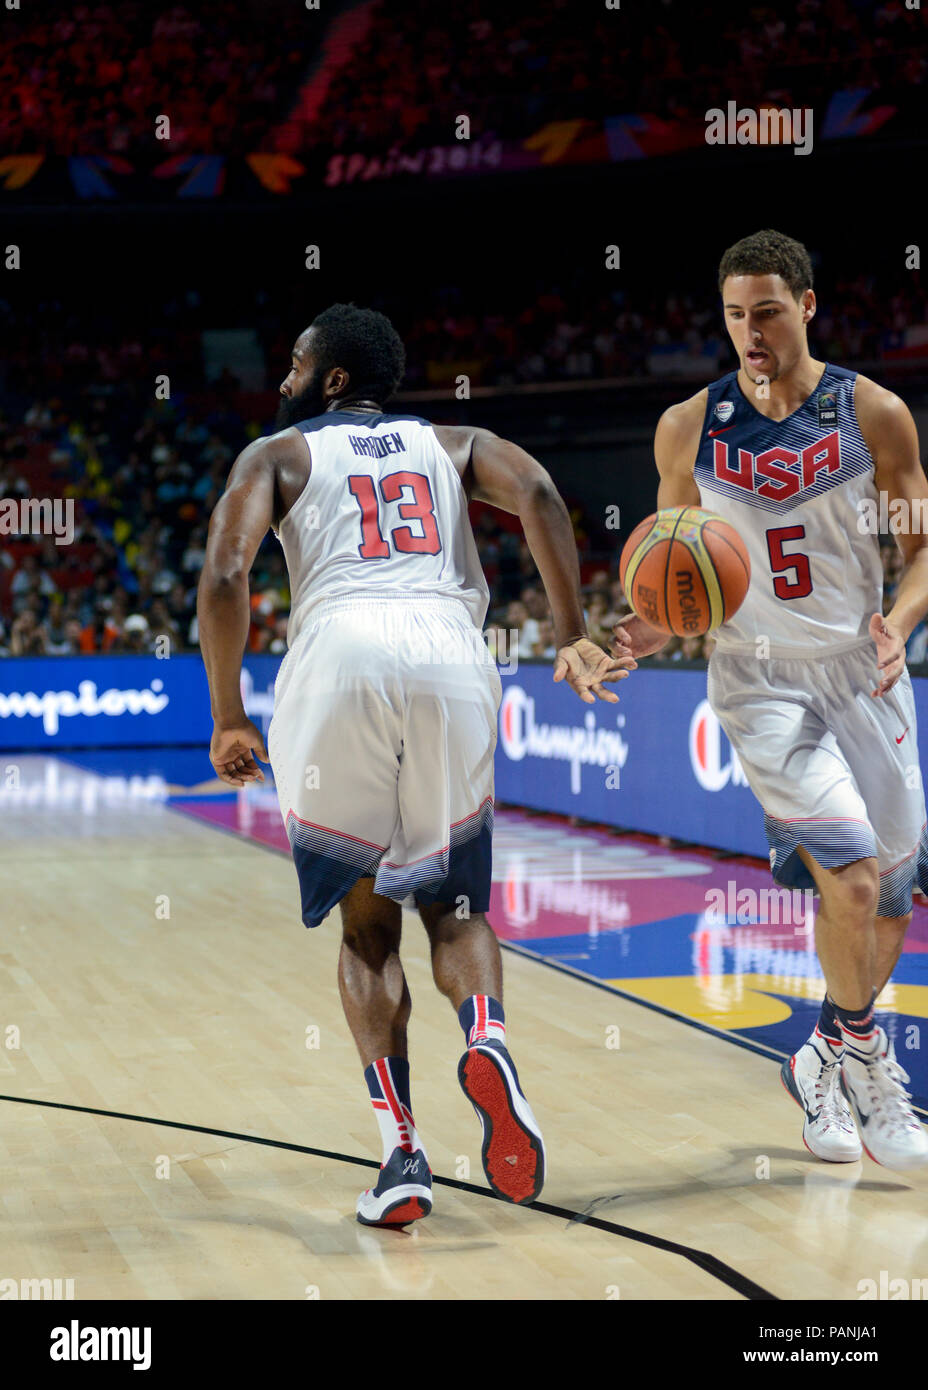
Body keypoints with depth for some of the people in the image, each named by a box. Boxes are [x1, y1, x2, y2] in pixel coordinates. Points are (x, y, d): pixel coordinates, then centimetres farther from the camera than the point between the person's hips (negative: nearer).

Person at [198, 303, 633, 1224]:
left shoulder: (279, 453, 22)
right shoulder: (453, 444, 29)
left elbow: (223, 577, 5)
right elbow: (537, 495, 6)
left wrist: (228, 720, 12)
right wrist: (572, 636, 5)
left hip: (339, 656, -1)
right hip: (450, 656, 2)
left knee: (368, 920, 14)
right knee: (453, 905, 19)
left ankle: (401, 1155, 2)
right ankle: (488, 1042, -13)